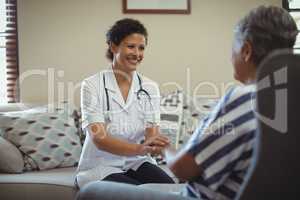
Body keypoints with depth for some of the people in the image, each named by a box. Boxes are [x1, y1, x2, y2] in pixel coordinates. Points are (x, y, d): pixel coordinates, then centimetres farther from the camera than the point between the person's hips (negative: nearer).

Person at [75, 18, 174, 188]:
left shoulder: (150, 87, 3)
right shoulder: (92, 85, -10)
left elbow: (152, 134, -7)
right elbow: (99, 139, -20)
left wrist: (155, 146, -32)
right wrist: (140, 148, -38)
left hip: (137, 163, 4)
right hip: (101, 167, -3)